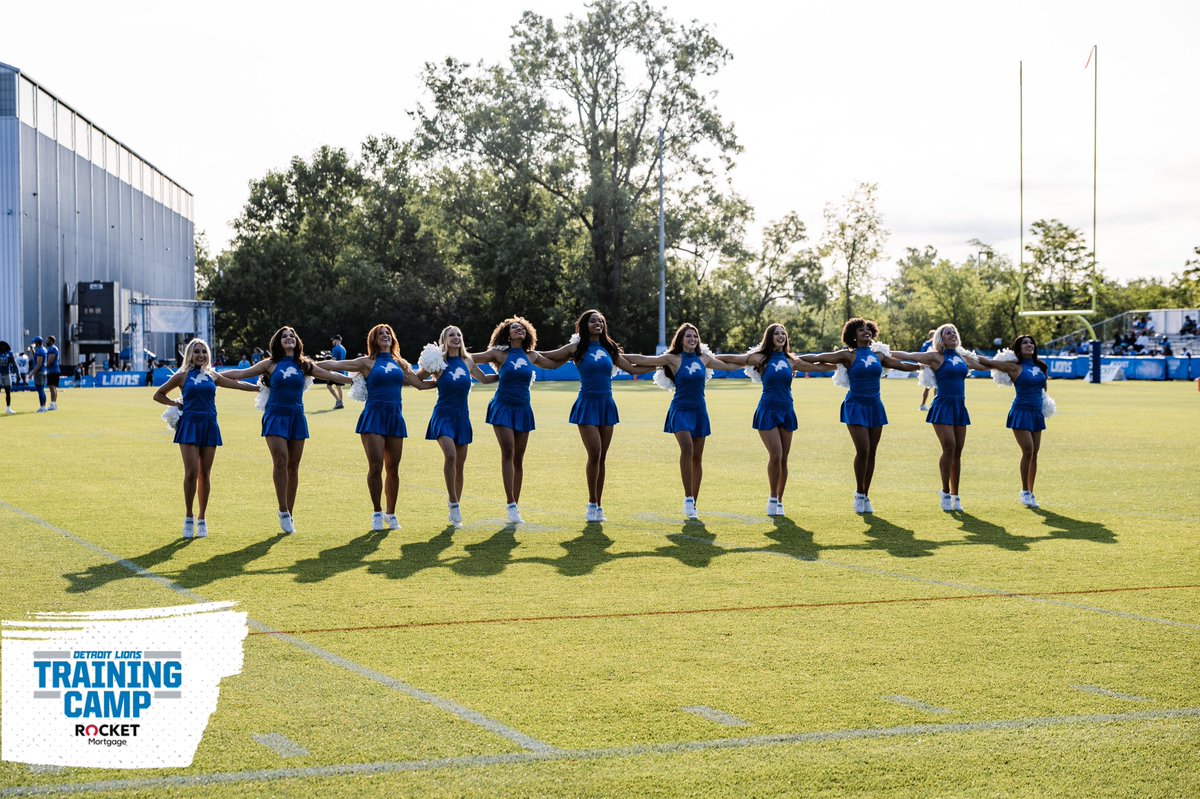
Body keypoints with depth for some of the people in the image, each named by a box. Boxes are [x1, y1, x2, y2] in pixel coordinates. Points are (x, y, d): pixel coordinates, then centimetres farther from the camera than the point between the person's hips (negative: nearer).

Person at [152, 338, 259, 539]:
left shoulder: (212, 376, 12)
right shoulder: (182, 376, 5)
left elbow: (237, 384, 17)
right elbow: (158, 395, 13)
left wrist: (260, 387, 15)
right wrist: (175, 404, 2)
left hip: (209, 426, 3)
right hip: (189, 424, -2)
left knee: (205, 474, 3)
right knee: (191, 472, -11)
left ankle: (201, 519, 11)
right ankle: (189, 518, 1)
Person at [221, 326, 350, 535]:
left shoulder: (304, 365, 11)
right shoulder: (270, 364, 5)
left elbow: (329, 375, 15)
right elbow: (240, 374, 7)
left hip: (296, 417, 2)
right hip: (275, 416, -2)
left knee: (293, 465, 2)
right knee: (281, 460, -17)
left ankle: (290, 515, 8)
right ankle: (283, 511, -11)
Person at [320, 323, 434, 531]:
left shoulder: (400, 364, 14)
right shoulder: (367, 363, 4)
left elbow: (420, 384, 22)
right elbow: (335, 365, 0)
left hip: (395, 417, 3)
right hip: (374, 416, -3)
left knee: (392, 468, 5)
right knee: (375, 466, -10)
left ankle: (391, 514, 15)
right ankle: (377, 514, 2)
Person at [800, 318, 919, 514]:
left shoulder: (878, 355, 10)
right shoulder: (849, 356, -3)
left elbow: (902, 365, 23)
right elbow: (817, 358, -5)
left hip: (875, 406, 4)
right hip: (856, 406, -4)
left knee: (871, 452, 4)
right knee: (863, 450, -12)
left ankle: (866, 496, 14)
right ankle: (859, 494, 4)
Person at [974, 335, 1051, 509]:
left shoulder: (1039, 365, 10)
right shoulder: (1014, 367, -6)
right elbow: (987, 362, -6)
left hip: (1037, 413, 6)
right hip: (1021, 412, -6)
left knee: (1034, 454, 6)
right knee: (1028, 451, -14)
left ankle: (1030, 493, 12)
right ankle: (1025, 492, -4)